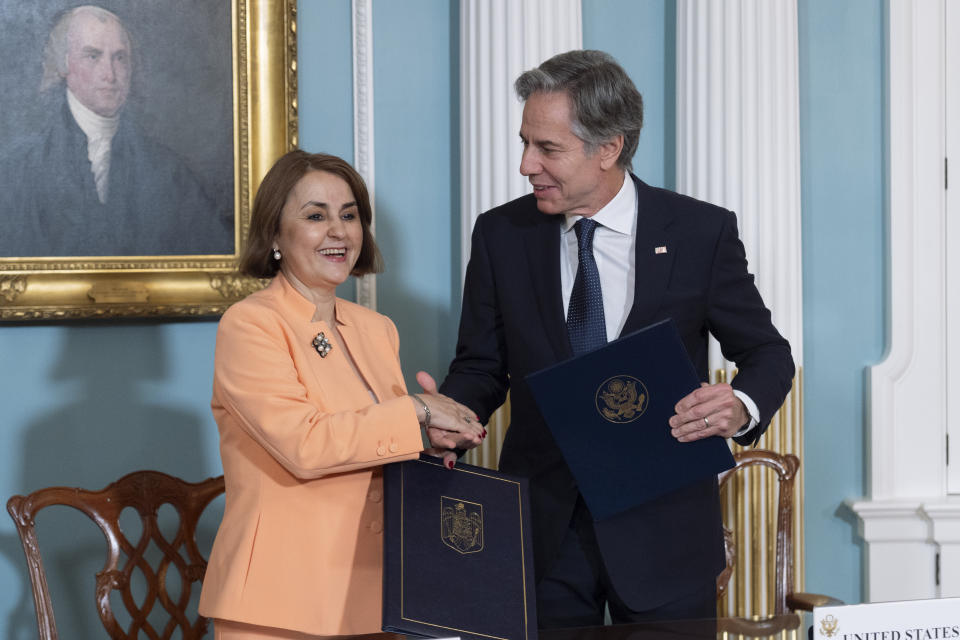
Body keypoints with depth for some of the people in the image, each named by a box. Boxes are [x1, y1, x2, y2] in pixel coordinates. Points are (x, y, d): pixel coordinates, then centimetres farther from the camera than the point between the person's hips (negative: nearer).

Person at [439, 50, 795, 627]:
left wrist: (741, 407, -19)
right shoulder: (502, 235, 3)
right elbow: (481, 366, 9)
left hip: (663, 533, -2)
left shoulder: (701, 232, -4)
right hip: (543, 530, 2)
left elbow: (767, 353, 3)